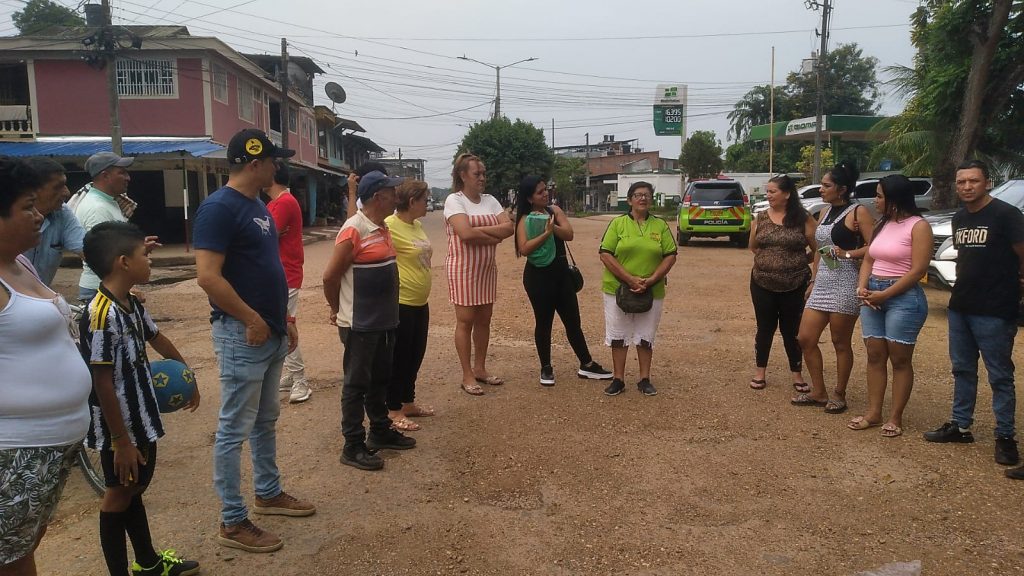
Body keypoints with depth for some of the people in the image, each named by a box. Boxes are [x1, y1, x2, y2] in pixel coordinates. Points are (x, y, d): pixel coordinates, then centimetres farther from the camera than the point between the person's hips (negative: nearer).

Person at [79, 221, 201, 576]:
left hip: (141, 417, 9)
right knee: (119, 495, 5)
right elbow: (102, 384, -24)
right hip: (119, 426, -9)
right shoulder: (101, 315, -25)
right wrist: (121, 441, -21)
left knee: (136, 487, 21)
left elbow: (157, 339, 21)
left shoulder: (132, 304, 3)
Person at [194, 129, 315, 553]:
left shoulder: (258, 206, 13)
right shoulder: (219, 207, -17)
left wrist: (283, 319, 17)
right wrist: (252, 321, -18)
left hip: (271, 332, 10)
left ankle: (269, 493, 36)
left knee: (266, 421, 20)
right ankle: (232, 522, 12)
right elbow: (208, 276, -24)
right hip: (243, 335, -9)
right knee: (235, 429, 1)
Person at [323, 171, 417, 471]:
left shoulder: (382, 228, 9)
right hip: (359, 324, -9)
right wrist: (337, 310, -2)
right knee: (356, 384, 2)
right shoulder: (354, 230, -19)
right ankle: (353, 446, 12)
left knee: (380, 379, 19)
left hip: (383, 320, 9)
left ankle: (380, 431, 33)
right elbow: (330, 276, -16)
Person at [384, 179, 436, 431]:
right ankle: (394, 411, 16)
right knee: (399, 358, 3)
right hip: (400, 304, -9)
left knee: (415, 356, 18)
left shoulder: (417, 225, 10)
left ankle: (408, 403, 32)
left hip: (420, 303, 9)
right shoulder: (389, 226, -18)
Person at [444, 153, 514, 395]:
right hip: (463, 268, -6)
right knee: (466, 320, -1)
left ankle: (480, 368, 24)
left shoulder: (490, 200, 9)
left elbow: (509, 227, -5)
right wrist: (495, 236, -13)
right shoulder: (454, 200, -9)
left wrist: (479, 230, -16)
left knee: (484, 319, 11)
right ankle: (467, 376, 7)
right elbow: (466, 233, -24)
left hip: (487, 268, 6)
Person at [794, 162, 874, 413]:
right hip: (822, 284, 8)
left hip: (845, 284, -8)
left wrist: (847, 254, -18)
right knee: (805, 338, 6)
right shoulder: (824, 212, 15)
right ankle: (818, 392, 19)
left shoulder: (858, 212, -8)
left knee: (841, 343, 3)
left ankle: (839, 395, 17)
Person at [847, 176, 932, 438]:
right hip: (873, 295, 7)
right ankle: (873, 413, 14)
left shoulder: (918, 226, -8)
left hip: (904, 297, -7)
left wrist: (884, 294, -14)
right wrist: (862, 287, -3)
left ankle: (895, 418, 7)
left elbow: (918, 270, -14)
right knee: (875, 356, 7)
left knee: (900, 359, 0)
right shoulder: (881, 224, 15)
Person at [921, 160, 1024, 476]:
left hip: (994, 311, -7)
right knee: (962, 369, 15)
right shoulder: (959, 218, 10)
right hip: (960, 307, 7)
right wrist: (966, 286, 11)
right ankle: (961, 426, 26)